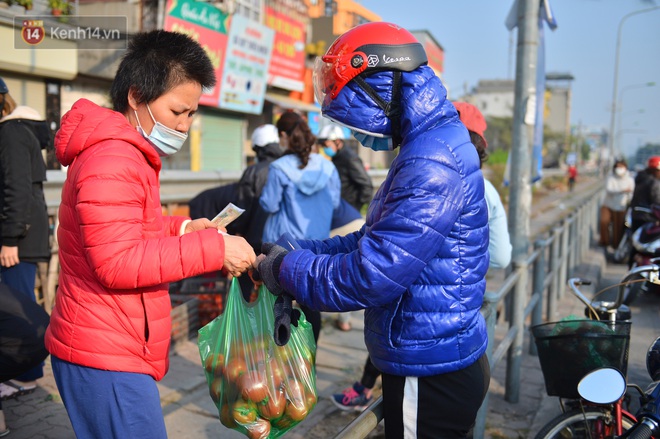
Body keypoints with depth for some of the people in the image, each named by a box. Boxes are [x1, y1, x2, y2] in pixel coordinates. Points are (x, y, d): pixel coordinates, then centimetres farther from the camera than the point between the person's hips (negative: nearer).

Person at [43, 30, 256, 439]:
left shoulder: (123, 154, 15)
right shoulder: (112, 161, -21)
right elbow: (118, 263, -27)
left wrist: (181, 227, 6)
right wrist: (212, 248, -26)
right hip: (105, 358, -10)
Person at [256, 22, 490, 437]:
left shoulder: (433, 165, -25)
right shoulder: (429, 148, 9)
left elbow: (370, 276, -27)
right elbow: (374, 240, 12)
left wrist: (286, 270, -12)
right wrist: (295, 250, 3)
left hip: (431, 377, -9)